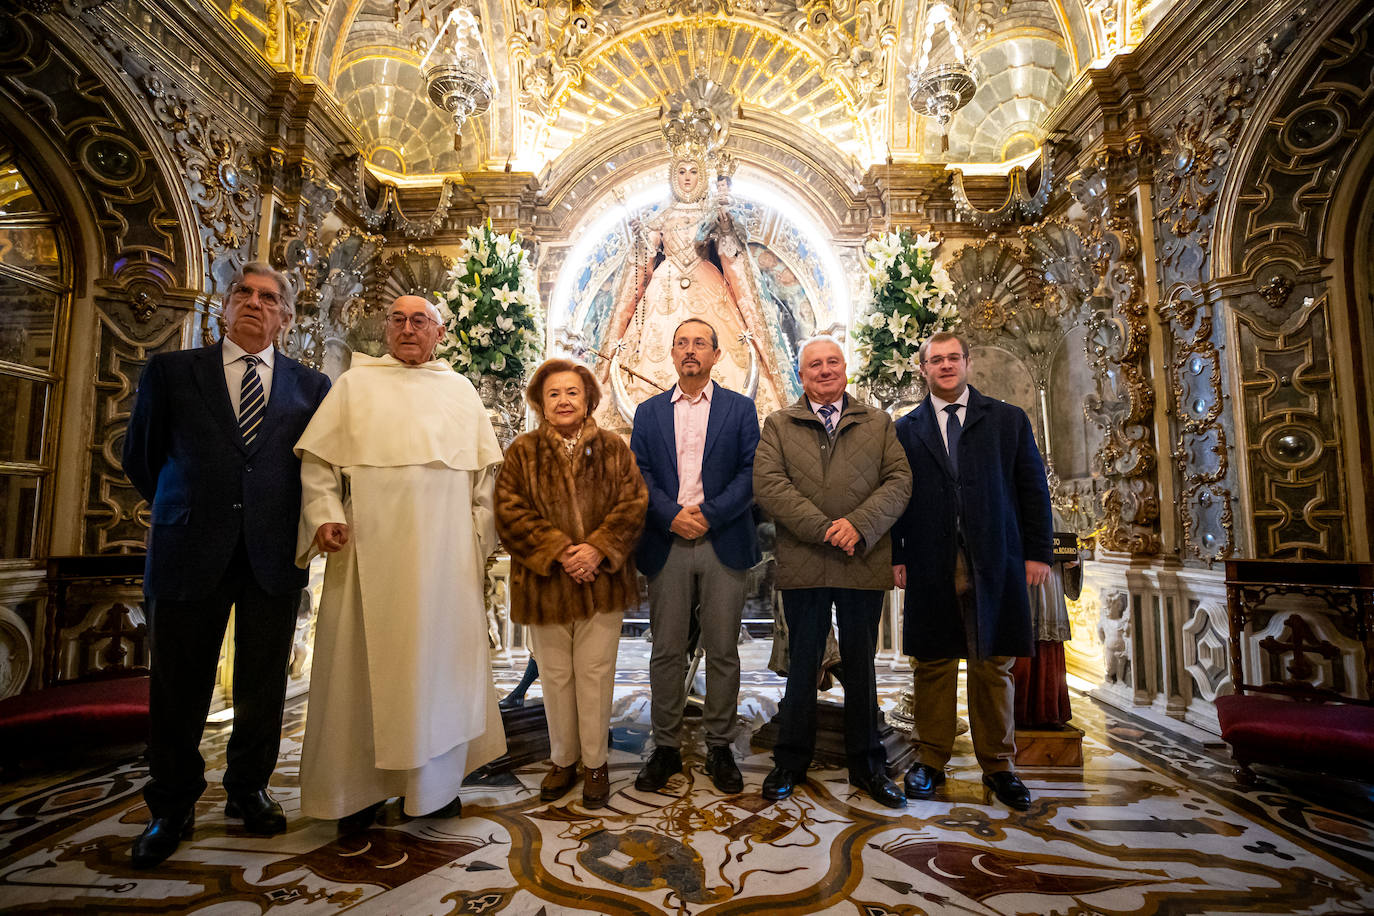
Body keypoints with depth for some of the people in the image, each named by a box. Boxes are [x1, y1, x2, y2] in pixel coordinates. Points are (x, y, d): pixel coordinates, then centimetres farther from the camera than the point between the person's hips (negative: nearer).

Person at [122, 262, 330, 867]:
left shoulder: (310, 386, 6)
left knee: (263, 686, 11)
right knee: (179, 686, 9)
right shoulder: (170, 371, 6)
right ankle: (171, 807, 28)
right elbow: (140, 457, 12)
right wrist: (184, 514, 14)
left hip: (274, 557, 1)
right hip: (190, 553, 0)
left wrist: (280, 522, 7)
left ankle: (248, 790, 31)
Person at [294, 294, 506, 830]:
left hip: (444, 547, 2)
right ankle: (359, 785, 18)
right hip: (371, 544, -1)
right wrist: (325, 516, -11)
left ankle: (436, 782, 20)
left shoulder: (459, 389, 15)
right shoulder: (355, 384, 11)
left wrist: (480, 531, 4)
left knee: (439, 654, 6)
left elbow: (487, 466, 13)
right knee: (365, 656, 3)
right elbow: (317, 458, 4)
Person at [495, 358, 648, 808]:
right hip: (545, 582, 0)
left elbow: (633, 504, -2)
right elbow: (510, 513, -5)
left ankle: (595, 763, 25)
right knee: (555, 676, 12)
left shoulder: (613, 448, 5)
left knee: (595, 673, 8)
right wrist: (559, 551, -15)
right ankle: (563, 761, 31)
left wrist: (598, 548, -15)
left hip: (602, 581, 0)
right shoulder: (522, 452, 3)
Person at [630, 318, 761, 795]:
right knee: (667, 651, 7)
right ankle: (666, 747, 21)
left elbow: (751, 473, -1)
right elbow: (639, 473, 4)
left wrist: (709, 515, -13)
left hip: (723, 542, -1)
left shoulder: (740, 408, 8)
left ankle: (719, 748, 22)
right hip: (666, 544, 1)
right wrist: (672, 516, -11)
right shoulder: (649, 411, 13)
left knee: (723, 652, 7)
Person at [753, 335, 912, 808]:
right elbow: (768, 484, -7)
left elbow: (899, 480, 1)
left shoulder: (879, 423, 12)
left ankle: (867, 764, 30)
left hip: (864, 562, 1)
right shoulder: (778, 425, 7)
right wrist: (823, 528, -16)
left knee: (861, 666, 13)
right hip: (802, 564, -1)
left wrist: (859, 525, -15)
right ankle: (791, 761, 26)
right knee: (802, 664, 10)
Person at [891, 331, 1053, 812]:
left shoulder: (1008, 420, 10)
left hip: (993, 564, 0)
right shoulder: (906, 429, 9)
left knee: (994, 666, 8)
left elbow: (1033, 489, 7)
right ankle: (930, 761, 20)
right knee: (933, 664, 6)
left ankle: (997, 765, 23)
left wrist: (1037, 552, 0)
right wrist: (896, 556, -1)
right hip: (930, 567, 0)